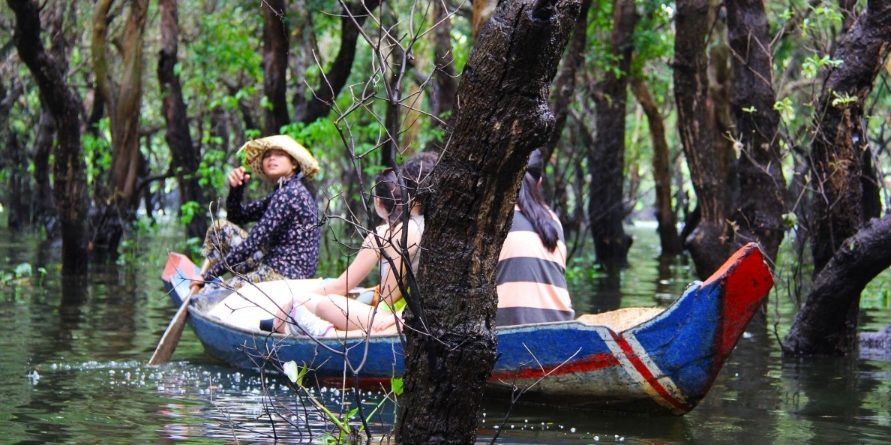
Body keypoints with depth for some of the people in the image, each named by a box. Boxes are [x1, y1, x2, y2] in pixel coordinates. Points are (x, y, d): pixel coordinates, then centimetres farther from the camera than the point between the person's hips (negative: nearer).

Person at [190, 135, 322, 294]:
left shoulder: (289, 193, -15)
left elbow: (253, 243, -19)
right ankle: (195, 291, 6)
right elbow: (236, 216, 23)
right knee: (221, 227, 15)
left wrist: (210, 274, -15)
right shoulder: (280, 193, 17)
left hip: (284, 275, -11)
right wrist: (236, 188, 1)